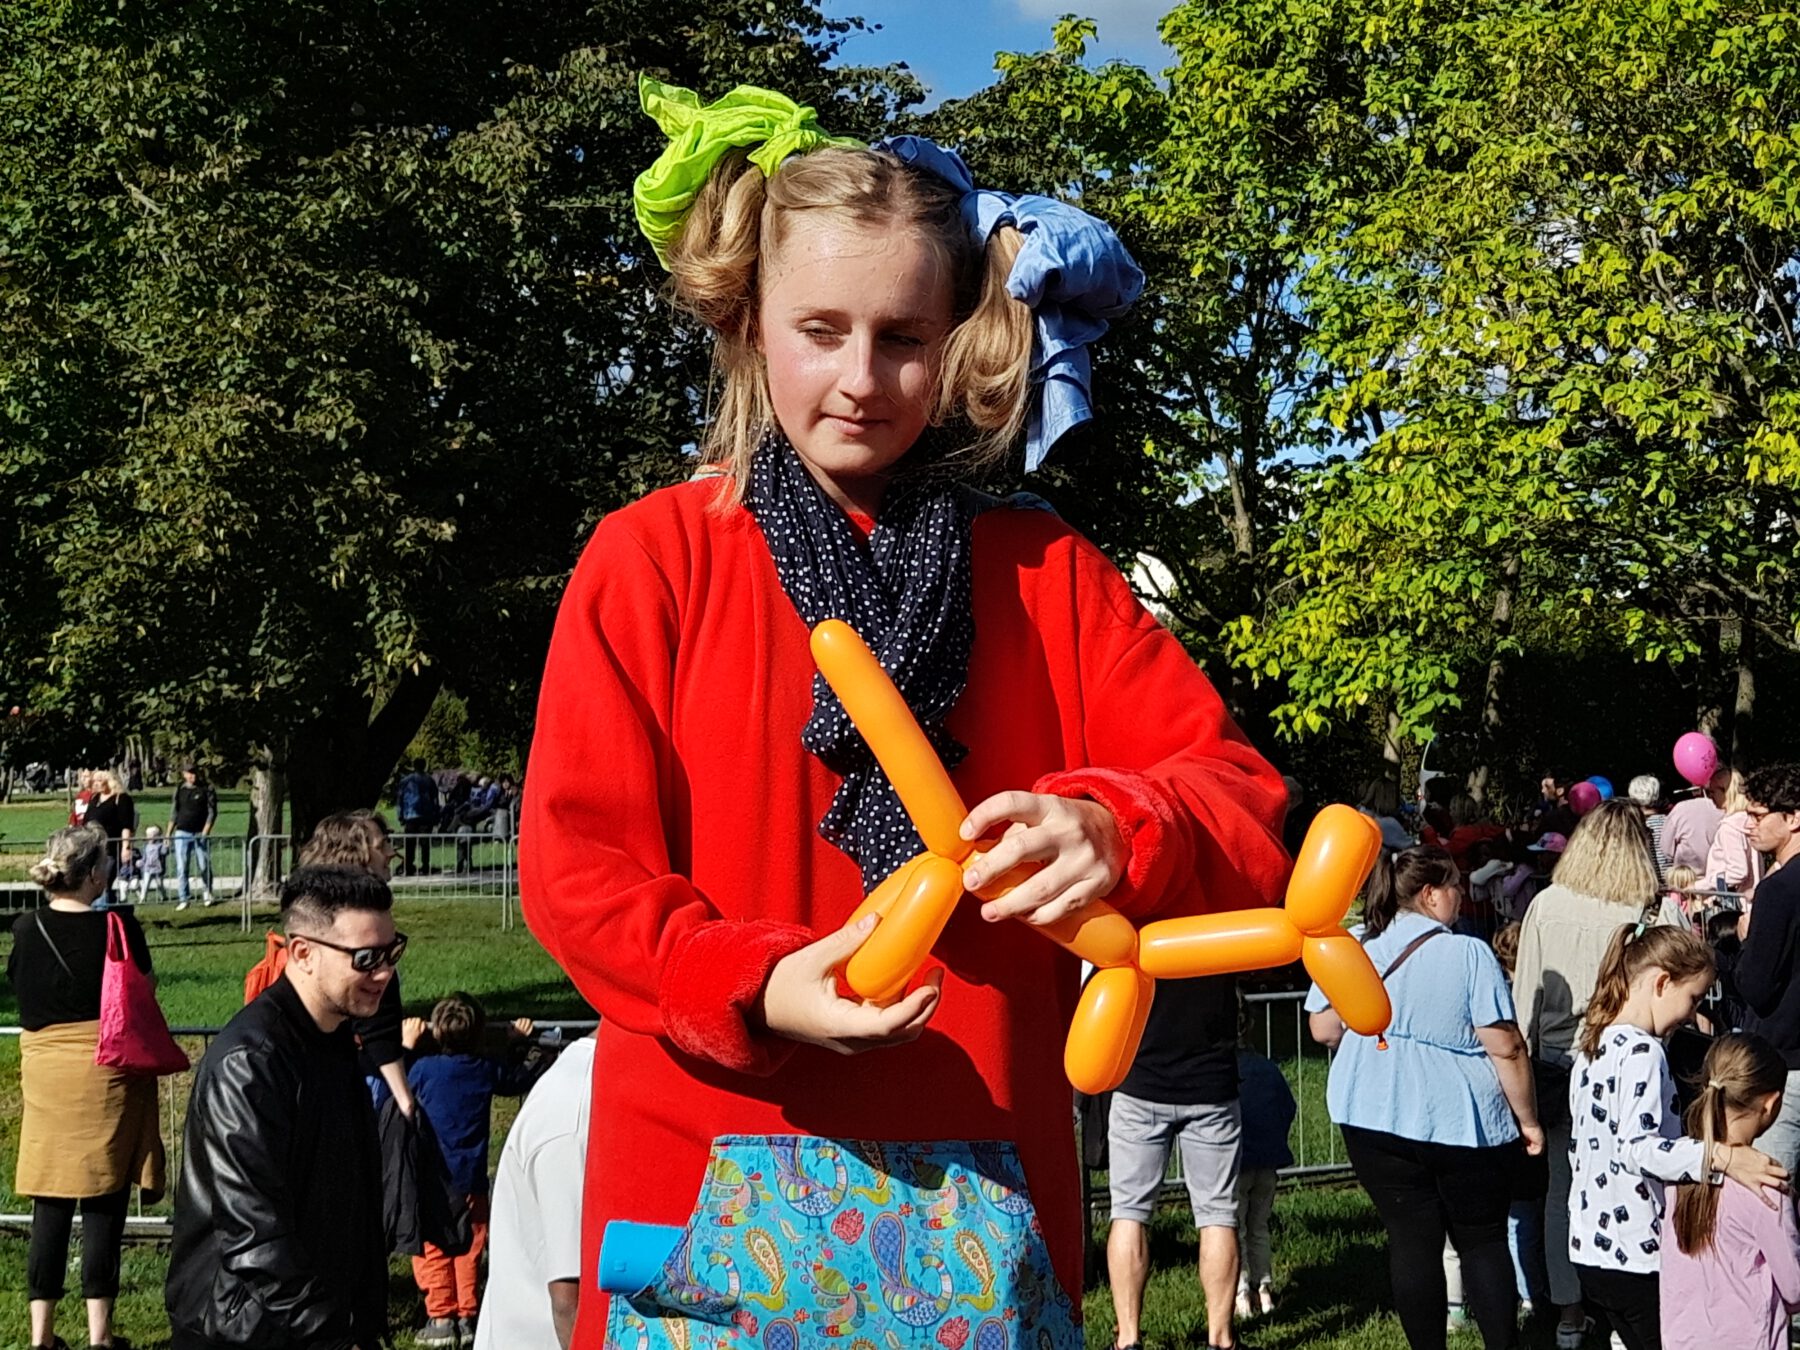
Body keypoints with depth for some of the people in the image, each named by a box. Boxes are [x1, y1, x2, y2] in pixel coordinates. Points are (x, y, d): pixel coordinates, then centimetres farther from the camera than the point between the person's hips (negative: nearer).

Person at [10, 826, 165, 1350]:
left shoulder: (26, 930, -2)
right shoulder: (119, 927, -12)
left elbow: (21, 994, 10)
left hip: (45, 1075, 3)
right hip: (107, 1075, -3)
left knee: (50, 1206, 9)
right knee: (103, 1207, 3)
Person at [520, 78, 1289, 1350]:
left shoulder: (1043, 572, 7)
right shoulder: (651, 556, 0)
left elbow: (1241, 801, 1)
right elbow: (576, 863, -5)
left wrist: (1111, 830, -21)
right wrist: (757, 985, -21)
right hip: (720, 1189, -2)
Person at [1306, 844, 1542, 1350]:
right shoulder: (1469, 954, -11)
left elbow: (1324, 1029, 7)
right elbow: (1505, 1047, -12)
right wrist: (1527, 1119, -1)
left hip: (1376, 1119, 3)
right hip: (1462, 1121, -3)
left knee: (1412, 1240, 8)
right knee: (1483, 1241, 9)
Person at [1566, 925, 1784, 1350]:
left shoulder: (1594, 1043, 11)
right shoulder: (1641, 1052, -17)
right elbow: (1638, 1148, -28)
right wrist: (1720, 1157, -36)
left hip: (1591, 1247, 9)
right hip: (1637, 1256, -9)